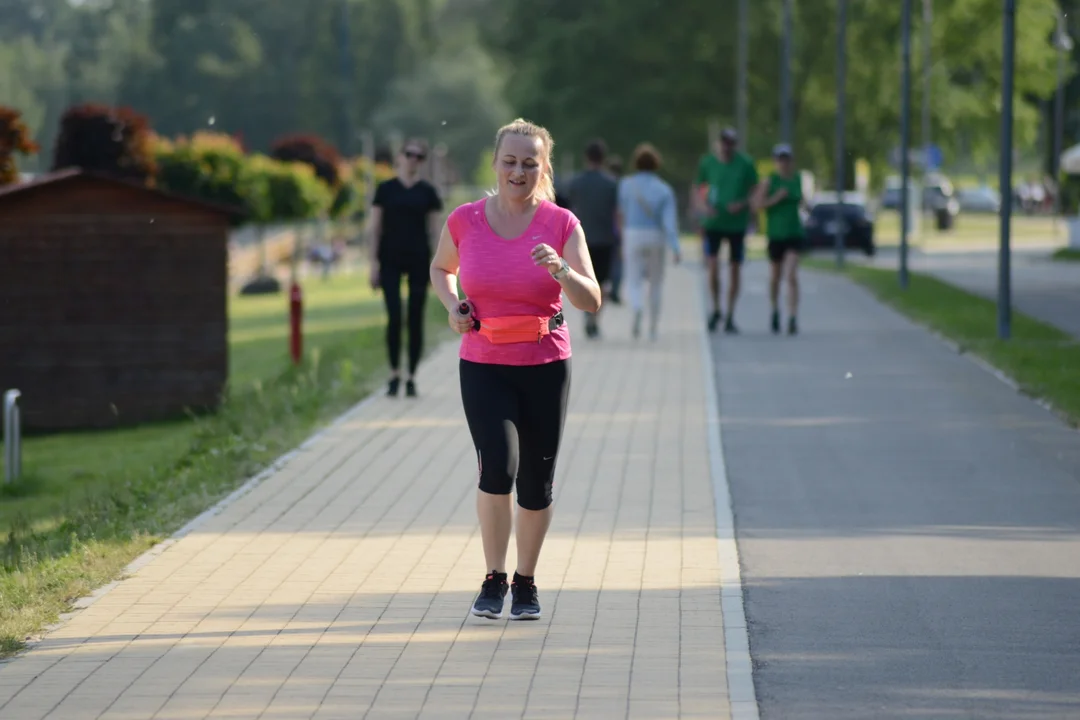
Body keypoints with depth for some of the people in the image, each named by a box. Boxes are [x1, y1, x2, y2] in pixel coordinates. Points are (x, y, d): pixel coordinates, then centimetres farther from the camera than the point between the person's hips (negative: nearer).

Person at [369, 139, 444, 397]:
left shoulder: (427, 192, 6)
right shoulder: (386, 189, 4)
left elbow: (433, 229, 8)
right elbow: (376, 228, 5)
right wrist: (375, 262, -2)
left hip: (418, 259, 1)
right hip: (391, 259, -1)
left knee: (415, 319, 2)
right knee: (394, 316, -9)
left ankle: (411, 378, 10)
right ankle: (394, 374, 1)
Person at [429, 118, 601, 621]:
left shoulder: (561, 224, -5)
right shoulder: (465, 220, -2)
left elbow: (591, 302, -9)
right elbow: (441, 268, 19)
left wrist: (560, 269, -28)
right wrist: (452, 306, 0)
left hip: (546, 367, 1)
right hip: (483, 367, -1)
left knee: (536, 483, 7)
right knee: (498, 466, -19)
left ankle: (526, 582, 27)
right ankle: (494, 579, -3)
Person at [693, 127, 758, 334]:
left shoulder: (746, 163, -2)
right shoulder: (707, 162, 0)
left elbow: (755, 191, 5)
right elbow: (697, 189, 10)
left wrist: (743, 204, -14)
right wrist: (703, 206, -9)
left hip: (737, 222, 0)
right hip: (713, 222, 0)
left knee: (735, 269, 4)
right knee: (713, 265, -15)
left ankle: (730, 317, 15)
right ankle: (715, 309, 6)